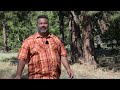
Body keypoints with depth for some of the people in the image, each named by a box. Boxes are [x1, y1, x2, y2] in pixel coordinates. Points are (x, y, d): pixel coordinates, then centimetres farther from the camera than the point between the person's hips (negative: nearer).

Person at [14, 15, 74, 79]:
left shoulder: (56, 39, 12)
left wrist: (68, 69, -2)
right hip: (37, 77, -3)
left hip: (55, 77, 3)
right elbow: (22, 58, -3)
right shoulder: (29, 41, 2)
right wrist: (18, 75, -12)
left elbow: (63, 55, 11)